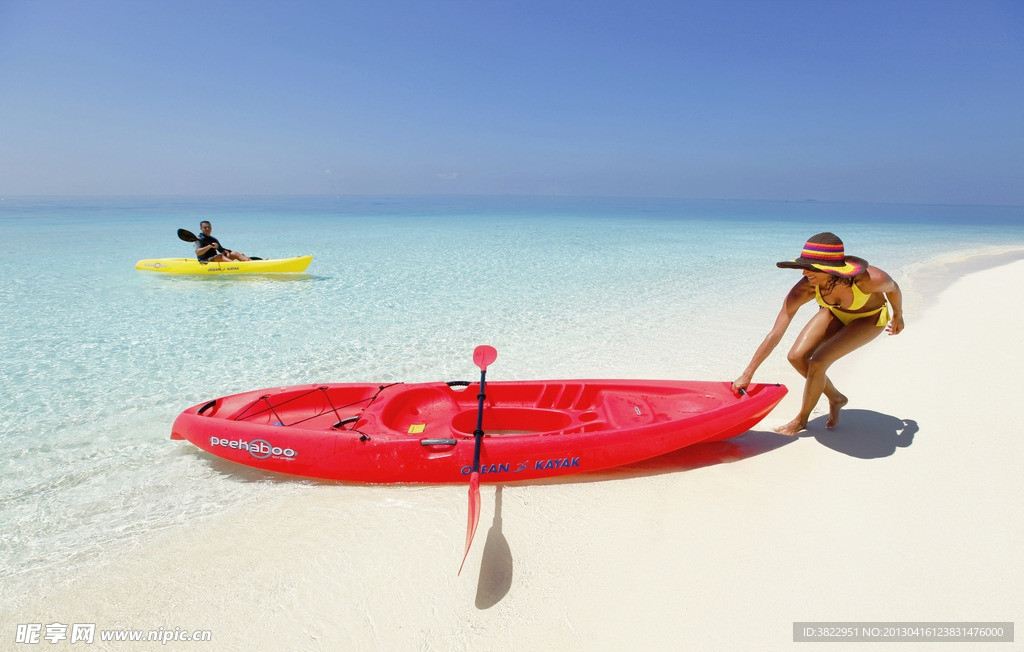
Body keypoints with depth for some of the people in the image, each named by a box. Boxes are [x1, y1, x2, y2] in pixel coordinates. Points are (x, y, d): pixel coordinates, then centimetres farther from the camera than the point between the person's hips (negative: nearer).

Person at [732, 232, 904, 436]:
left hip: (869, 318, -3)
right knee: (797, 357, -11)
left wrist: (898, 317, 8)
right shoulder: (804, 289, -34)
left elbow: (893, 288, -12)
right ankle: (835, 399, 17)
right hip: (835, 313, 4)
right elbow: (775, 334, -31)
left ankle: (801, 420, 4)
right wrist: (747, 375, -32)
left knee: (817, 363, -20)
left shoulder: (869, 279, -40)